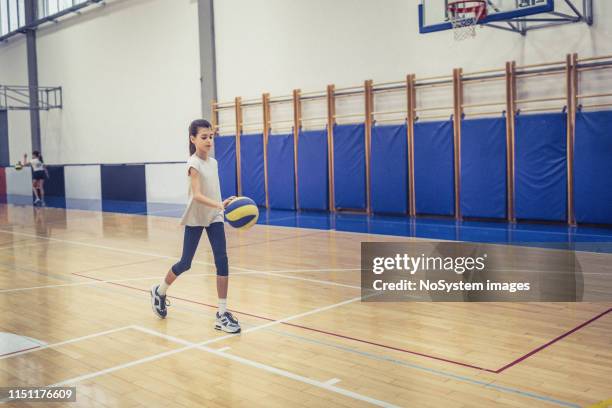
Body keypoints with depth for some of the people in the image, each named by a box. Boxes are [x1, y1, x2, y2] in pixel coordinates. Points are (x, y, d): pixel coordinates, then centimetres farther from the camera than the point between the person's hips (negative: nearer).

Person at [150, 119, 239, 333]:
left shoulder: (213, 162, 5)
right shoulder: (194, 164, -16)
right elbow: (197, 195, -28)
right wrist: (219, 205, -43)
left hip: (214, 218, 5)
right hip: (195, 219, -5)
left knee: (222, 261, -8)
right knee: (185, 263, 5)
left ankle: (222, 313, -3)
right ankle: (159, 291, 35)